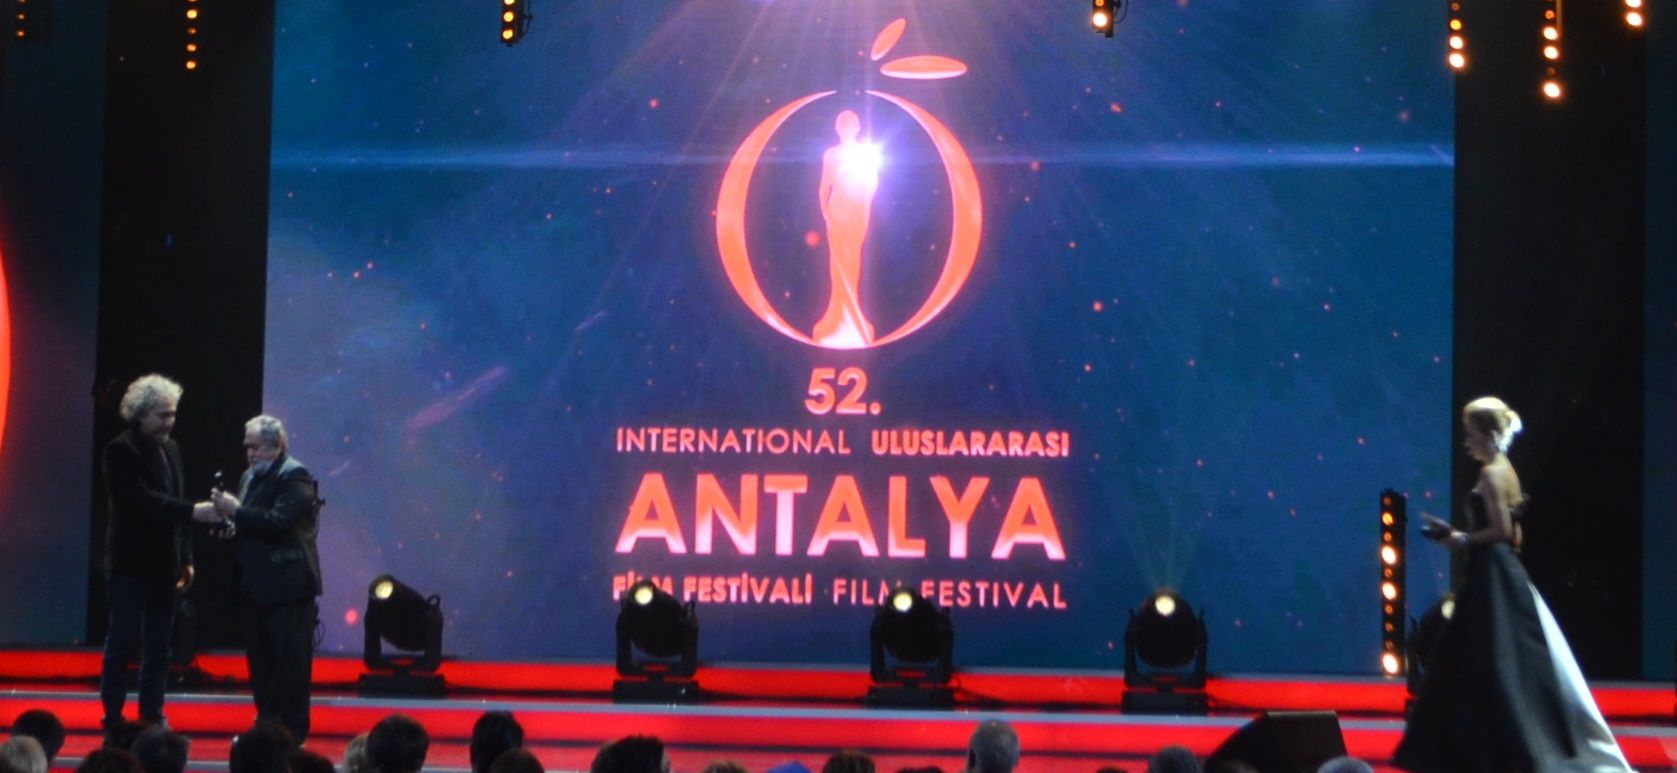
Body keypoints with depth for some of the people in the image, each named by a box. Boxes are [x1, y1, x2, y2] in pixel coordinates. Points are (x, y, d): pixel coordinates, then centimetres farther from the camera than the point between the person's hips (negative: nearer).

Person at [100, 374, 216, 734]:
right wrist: (193, 510, -28)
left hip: (163, 565, 7)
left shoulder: (171, 449, 13)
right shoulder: (121, 451, -10)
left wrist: (186, 559, 12)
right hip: (130, 564, -7)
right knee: (122, 644, -2)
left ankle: (152, 717, 15)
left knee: (158, 648, 9)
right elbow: (143, 499, -21)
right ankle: (113, 719, 4)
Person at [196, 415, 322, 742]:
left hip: (287, 584, -9)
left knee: (290, 660, -4)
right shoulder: (250, 477, 17)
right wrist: (228, 520, -1)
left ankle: (292, 730, 0)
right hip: (257, 585, 9)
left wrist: (236, 511, -21)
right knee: (260, 660, 11)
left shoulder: (294, 476, -10)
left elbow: (279, 521, -22)